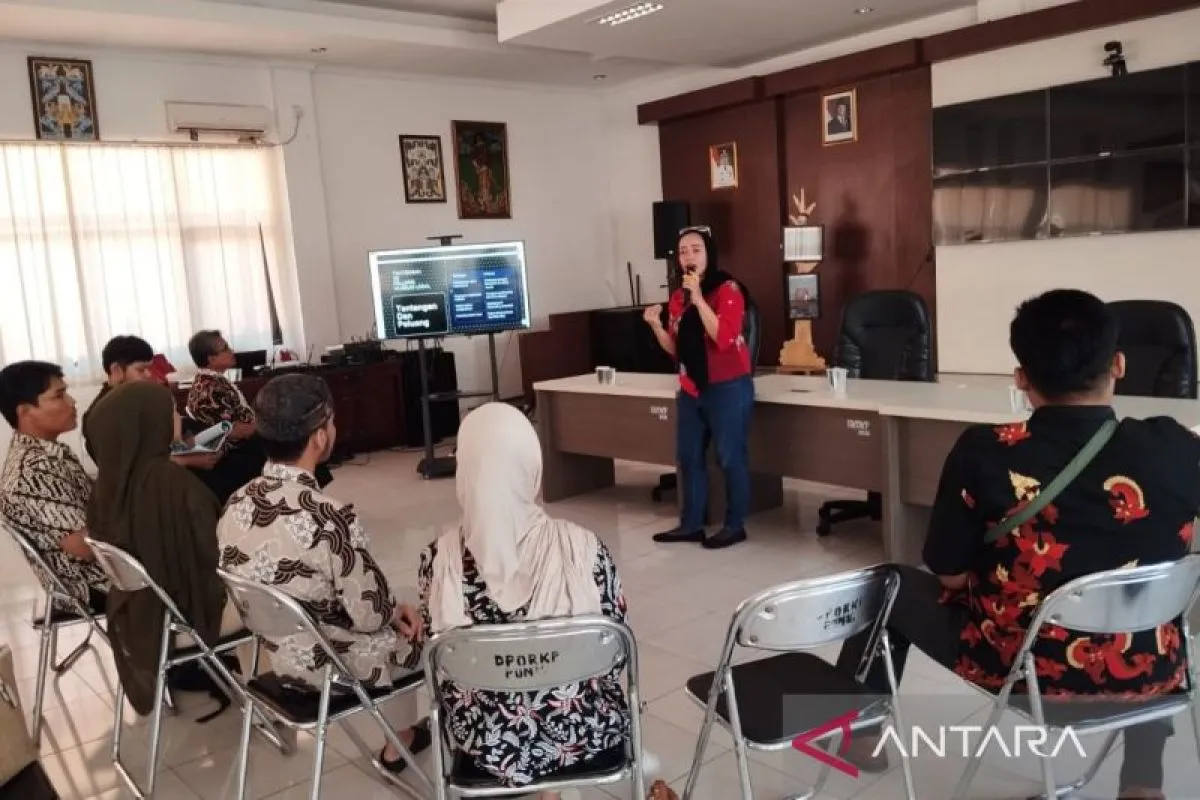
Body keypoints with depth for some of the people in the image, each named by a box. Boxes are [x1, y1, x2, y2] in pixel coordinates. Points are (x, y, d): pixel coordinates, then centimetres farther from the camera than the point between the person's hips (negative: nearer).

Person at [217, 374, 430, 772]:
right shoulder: (330, 518, -33)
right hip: (340, 667, -6)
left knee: (392, 614, 28)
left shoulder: (236, 505, -8)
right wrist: (396, 611, 1)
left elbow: (293, 589, 3)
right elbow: (370, 615, -24)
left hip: (283, 656, 7)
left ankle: (399, 743, 39)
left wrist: (390, 608, 5)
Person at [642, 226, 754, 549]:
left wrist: (698, 298, -22)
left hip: (727, 387, -7)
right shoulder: (678, 297, 11)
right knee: (689, 457, 10)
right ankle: (691, 524, 21)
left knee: (729, 457, -2)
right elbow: (675, 348, 13)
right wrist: (655, 324, -3)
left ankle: (735, 525, 10)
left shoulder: (728, 289, -9)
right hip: (690, 389, 7)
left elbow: (724, 338, -22)